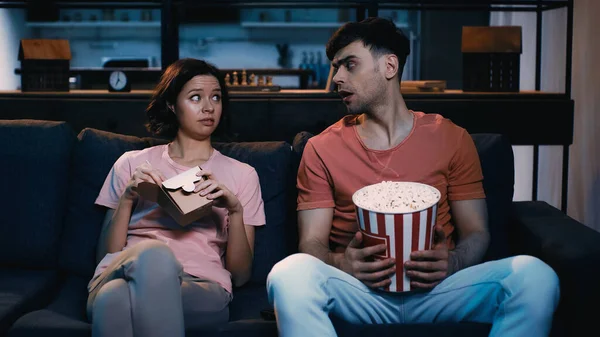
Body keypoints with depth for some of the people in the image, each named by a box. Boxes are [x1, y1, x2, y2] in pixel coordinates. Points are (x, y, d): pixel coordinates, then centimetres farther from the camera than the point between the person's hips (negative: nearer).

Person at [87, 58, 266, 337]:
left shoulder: (241, 174, 20)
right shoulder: (132, 164, 20)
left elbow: (241, 275, 12)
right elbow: (106, 256, 14)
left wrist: (235, 210, -4)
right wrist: (127, 198, -1)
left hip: (202, 290, -1)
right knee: (153, 253, -39)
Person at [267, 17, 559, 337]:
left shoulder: (452, 139, 9)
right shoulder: (321, 149, 8)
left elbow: (475, 232, 8)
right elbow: (312, 242, 4)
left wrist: (452, 262, -16)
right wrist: (341, 263, -20)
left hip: (435, 287, 1)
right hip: (359, 292, -1)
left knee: (536, 276, -27)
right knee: (289, 274, -34)